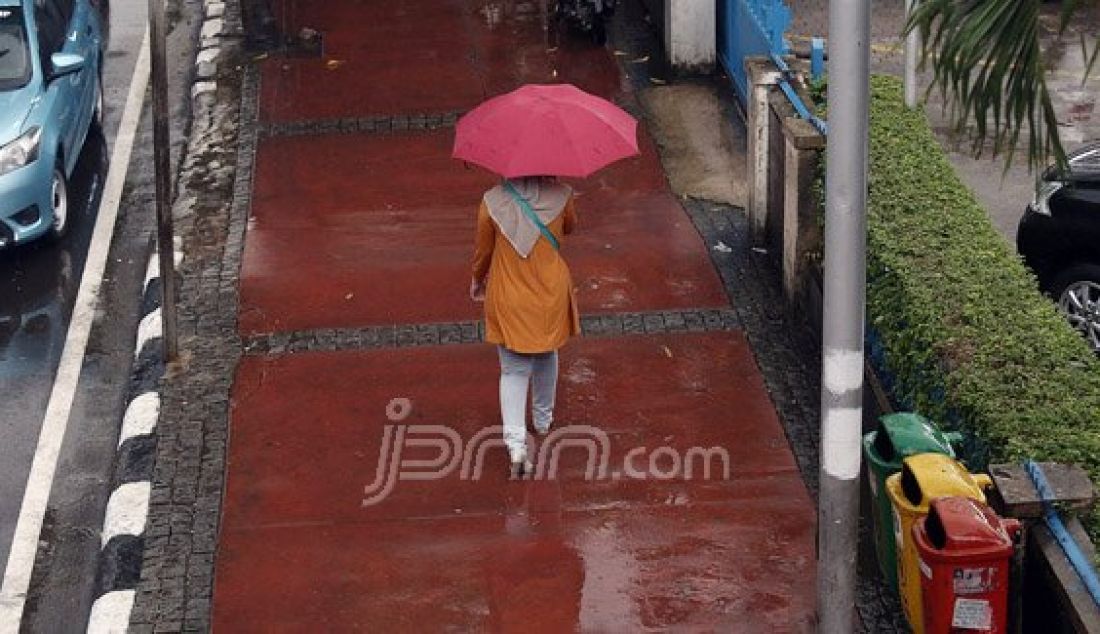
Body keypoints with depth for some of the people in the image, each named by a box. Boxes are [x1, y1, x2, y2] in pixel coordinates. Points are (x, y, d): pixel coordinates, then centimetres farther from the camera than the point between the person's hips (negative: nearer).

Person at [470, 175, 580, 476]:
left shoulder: (492, 201, -17)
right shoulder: (560, 196, -15)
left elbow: (483, 251, -1)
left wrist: (478, 279, 19)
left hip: (509, 299, -1)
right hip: (550, 294, 1)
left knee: (514, 370, 6)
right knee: (546, 355, 25)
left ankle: (515, 441, -10)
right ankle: (543, 419, 44)